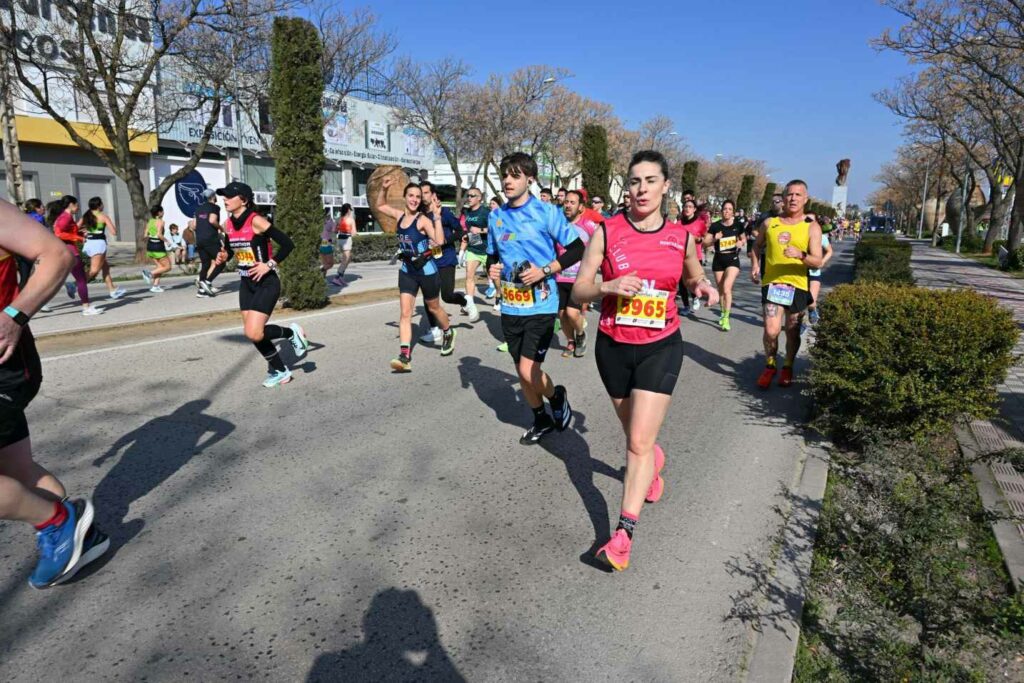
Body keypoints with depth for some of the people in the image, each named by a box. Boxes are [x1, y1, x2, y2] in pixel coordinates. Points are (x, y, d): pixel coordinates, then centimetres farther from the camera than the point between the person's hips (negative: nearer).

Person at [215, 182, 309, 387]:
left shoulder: (256, 221, -17)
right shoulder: (228, 224, 4)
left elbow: (288, 244, -18)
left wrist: (269, 265, -19)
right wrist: (224, 256, -1)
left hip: (266, 284, -8)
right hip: (246, 284, 8)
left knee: (254, 333, -17)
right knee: (253, 334, 8)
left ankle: (291, 332, 11)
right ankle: (280, 371, 26)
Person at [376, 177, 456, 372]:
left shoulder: (423, 220, -17)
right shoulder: (399, 215, 1)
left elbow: (440, 241, -30)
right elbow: (380, 206, 20)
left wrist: (437, 217, -32)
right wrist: (383, 189, 5)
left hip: (427, 270, -5)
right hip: (407, 271, 5)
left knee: (434, 307, 16)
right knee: (405, 313, -5)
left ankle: (448, 334, 46)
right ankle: (405, 357, -9)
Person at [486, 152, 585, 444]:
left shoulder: (547, 212, -8)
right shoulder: (496, 216, 7)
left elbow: (577, 249, -6)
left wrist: (545, 271, -16)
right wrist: (492, 268, -3)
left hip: (540, 305, -5)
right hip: (511, 306, 6)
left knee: (528, 371, -13)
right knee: (522, 371, 14)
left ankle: (557, 396, 20)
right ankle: (541, 420, 35)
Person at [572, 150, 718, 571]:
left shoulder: (681, 237, -2)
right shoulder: (607, 232, -6)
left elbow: (693, 277, 17)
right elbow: (578, 292, -5)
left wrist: (703, 287, -6)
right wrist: (608, 286, -25)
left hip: (661, 348, -1)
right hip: (613, 346, 1)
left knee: (639, 442, -8)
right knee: (636, 435, 18)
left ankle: (624, 534, 1)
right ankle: (654, 462, 54)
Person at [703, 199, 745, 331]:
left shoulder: (738, 225, -2)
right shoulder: (715, 226, -5)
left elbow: (744, 239, 16)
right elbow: (705, 244, -3)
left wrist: (741, 243, -7)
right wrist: (714, 239, -21)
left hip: (733, 259, -2)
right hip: (718, 260, 2)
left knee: (726, 288, -18)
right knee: (720, 290, 13)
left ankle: (726, 318, -13)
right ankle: (723, 313, 34)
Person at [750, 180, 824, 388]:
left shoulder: (812, 227, -2)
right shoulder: (769, 223, 4)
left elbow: (818, 262, -8)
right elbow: (758, 246, 21)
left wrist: (800, 255, -27)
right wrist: (755, 265, 3)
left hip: (797, 286, 0)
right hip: (771, 283, 0)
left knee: (793, 332, 11)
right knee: (771, 330, -9)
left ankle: (788, 367, 33)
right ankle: (769, 366, 15)